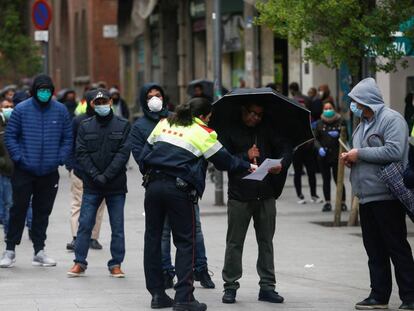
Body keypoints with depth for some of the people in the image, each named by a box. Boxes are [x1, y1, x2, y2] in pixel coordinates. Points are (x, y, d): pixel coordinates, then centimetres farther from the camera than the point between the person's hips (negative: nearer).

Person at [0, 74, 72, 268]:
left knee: (43, 212, 9)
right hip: (24, 171, -2)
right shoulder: (21, 110, -5)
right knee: (18, 209, 0)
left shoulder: (61, 111, 1)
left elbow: (67, 138, 8)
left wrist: (60, 158, -3)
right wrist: (18, 157, -9)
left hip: (49, 172, 2)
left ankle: (39, 251, 17)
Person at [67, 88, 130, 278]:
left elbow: (123, 153, -6)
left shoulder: (123, 126, 2)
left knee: (117, 227, 3)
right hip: (91, 185, 1)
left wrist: (107, 175, -14)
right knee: (85, 224, 0)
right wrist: (95, 175, -12)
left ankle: (116, 265, 10)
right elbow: (81, 154, 1)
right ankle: (79, 263, 6)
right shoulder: (85, 127, 7)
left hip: (116, 185, -1)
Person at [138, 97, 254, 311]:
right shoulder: (203, 133, -1)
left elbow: (145, 151, 15)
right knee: (185, 242, 2)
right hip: (179, 188, -5)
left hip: (153, 184, 5)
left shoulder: (164, 124, 13)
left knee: (153, 238, 11)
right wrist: (247, 166, 21)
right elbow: (223, 160, 6)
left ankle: (157, 293, 13)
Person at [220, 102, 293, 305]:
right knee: (234, 242, 2)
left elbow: (286, 148, -1)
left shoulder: (267, 131, 8)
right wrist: (246, 157, -14)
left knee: (266, 242, 6)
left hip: (265, 196, 3)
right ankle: (230, 286, 8)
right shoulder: (231, 132, 0)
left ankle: (267, 286, 11)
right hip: (239, 196, -3)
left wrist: (281, 164, -21)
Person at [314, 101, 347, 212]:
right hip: (323, 156, 3)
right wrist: (319, 148, -10)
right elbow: (315, 139, 8)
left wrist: (338, 135, -17)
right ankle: (327, 202, 12)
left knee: (338, 179, -3)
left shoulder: (340, 122, 0)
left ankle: (342, 202, 5)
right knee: (326, 180, 7)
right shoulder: (320, 123, 6)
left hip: (336, 156, -3)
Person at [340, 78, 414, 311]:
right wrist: (350, 159, 8)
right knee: (374, 249, 9)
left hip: (387, 195, -9)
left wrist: (360, 154, -16)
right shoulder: (363, 124, 20)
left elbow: (394, 151, -23)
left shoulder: (391, 119, -9)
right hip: (366, 196, 9)